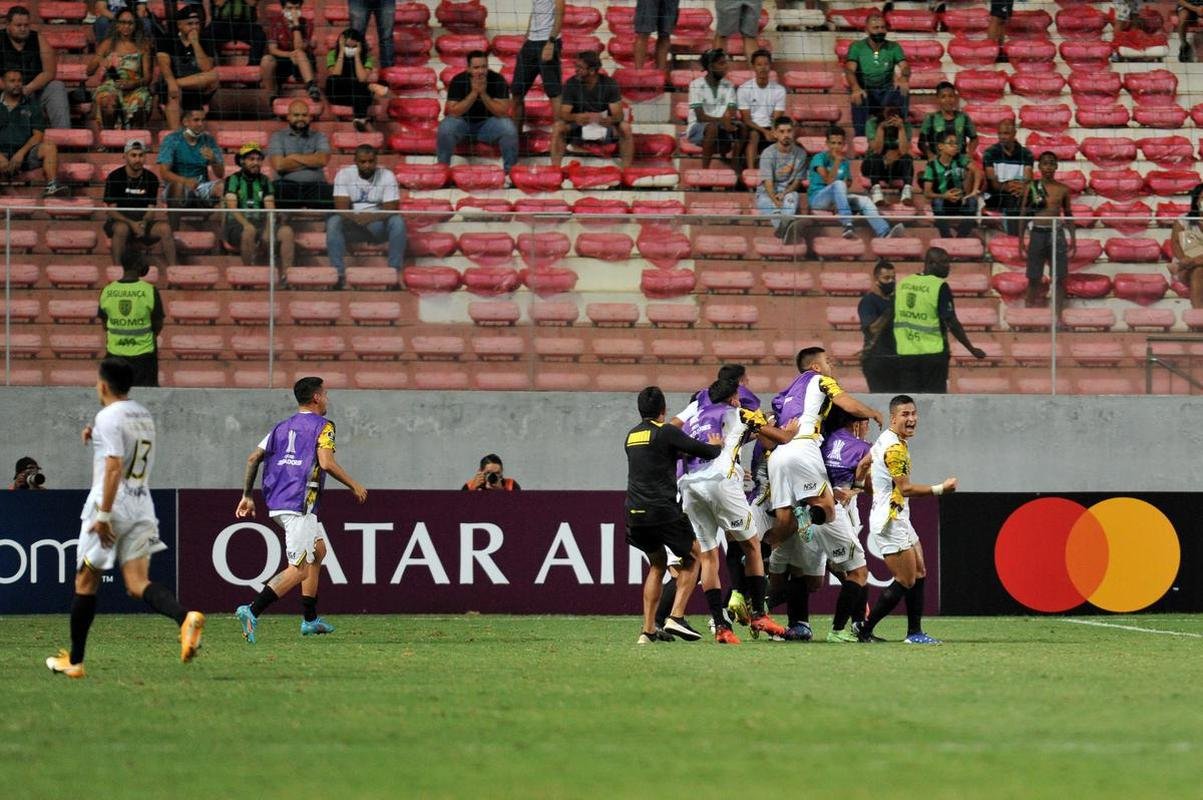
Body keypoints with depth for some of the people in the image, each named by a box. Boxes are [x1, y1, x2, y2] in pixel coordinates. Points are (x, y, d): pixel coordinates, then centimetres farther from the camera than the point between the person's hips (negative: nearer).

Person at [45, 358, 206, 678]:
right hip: (142, 505, 7)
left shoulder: (108, 417, -11)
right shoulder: (144, 415, 14)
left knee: (86, 582, 7)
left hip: (112, 506, -7)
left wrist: (104, 515, -20)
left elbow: (114, 467, -20)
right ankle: (185, 618, -32)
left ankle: (74, 661, 15)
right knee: (138, 584, -3)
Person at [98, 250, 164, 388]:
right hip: (143, 353, -2)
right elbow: (158, 326, -4)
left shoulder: (107, 291, -4)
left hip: (115, 352, 2)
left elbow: (104, 324, 7)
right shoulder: (149, 291, -12)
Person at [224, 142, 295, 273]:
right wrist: (247, 224, -26)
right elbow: (232, 208, -9)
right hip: (237, 224, -4)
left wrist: (268, 227, -14)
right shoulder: (234, 180, 3)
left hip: (260, 222, 4)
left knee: (287, 231, -22)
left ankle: (287, 274, -29)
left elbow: (270, 208, 6)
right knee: (249, 231, -39)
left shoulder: (264, 181, 16)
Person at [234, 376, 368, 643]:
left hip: (276, 502, 9)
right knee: (299, 569, -11)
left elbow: (253, 458, 14)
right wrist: (354, 486, -4)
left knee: (319, 548, 24)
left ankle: (310, 619, 23)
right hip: (299, 504, -9)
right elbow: (326, 463, -16)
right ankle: (252, 612, -26)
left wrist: (247, 496, 19)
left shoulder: (283, 427, 18)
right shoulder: (322, 426, -3)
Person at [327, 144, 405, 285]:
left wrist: (372, 217, -34)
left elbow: (391, 209, -13)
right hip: (351, 224, 0)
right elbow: (341, 207, -13)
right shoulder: (344, 174, -5)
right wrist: (356, 218, -35)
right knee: (333, 221, -32)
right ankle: (338, 273, -34)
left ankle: (394, 272, -27)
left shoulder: (387, 176, -5)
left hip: (378, 225, 0)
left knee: (398, 222, -31)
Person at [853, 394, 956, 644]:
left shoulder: (885, 440, 11)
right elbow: (906, 488, -20)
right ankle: (865, 628, -4)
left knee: (919, 573, 11)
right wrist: (940, 489, -15)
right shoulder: (895, 448, -19)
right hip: (890, 522, -11)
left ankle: (914, 632, 12)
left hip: (899, 519, 11)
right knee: (905, 582, -9)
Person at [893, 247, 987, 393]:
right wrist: (972, 349, -4)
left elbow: (893, 316, 15)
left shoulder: (902, 284, 7)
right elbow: (952, 323, -12)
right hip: (933, 353, -5)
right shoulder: (940, 287, -11)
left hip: (905, 354, 5)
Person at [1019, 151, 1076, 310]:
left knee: (1059, 279, 0)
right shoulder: (1032, 187, 3)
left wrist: (1073, 239, 7)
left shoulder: (1063, 189, 6)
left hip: (1057, 233, 1)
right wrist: (1021, 240, 1)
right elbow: (1023, 214, 5)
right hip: (1037, 233, -1)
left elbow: (1069, 215, 13)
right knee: (1034, 279, 2)